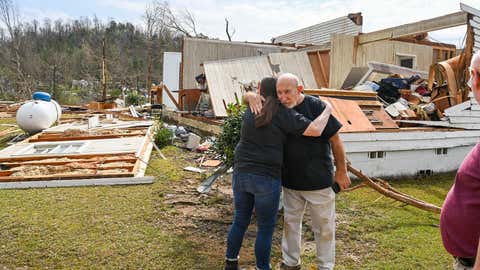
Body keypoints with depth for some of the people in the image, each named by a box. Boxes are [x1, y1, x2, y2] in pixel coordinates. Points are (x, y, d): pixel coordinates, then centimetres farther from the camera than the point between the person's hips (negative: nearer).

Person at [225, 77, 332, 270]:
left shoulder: (250, 110, 8)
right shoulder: (283, 113, -9)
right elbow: (315, 130, -16)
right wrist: (327, 110, 1)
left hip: (241, 174, 6)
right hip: (266, 179, -5)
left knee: (240, 221, 22)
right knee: (266, 228, 12)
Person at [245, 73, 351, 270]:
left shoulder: (317, 107, -17)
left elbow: (335, 140, -10)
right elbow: (247, 96, 5)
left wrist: (341, 171, -4)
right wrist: (252, 97, -20)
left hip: (318, 179, -4)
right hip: (291, 179, 5)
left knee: (324, 225, 9)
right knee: (290, 221, 17)